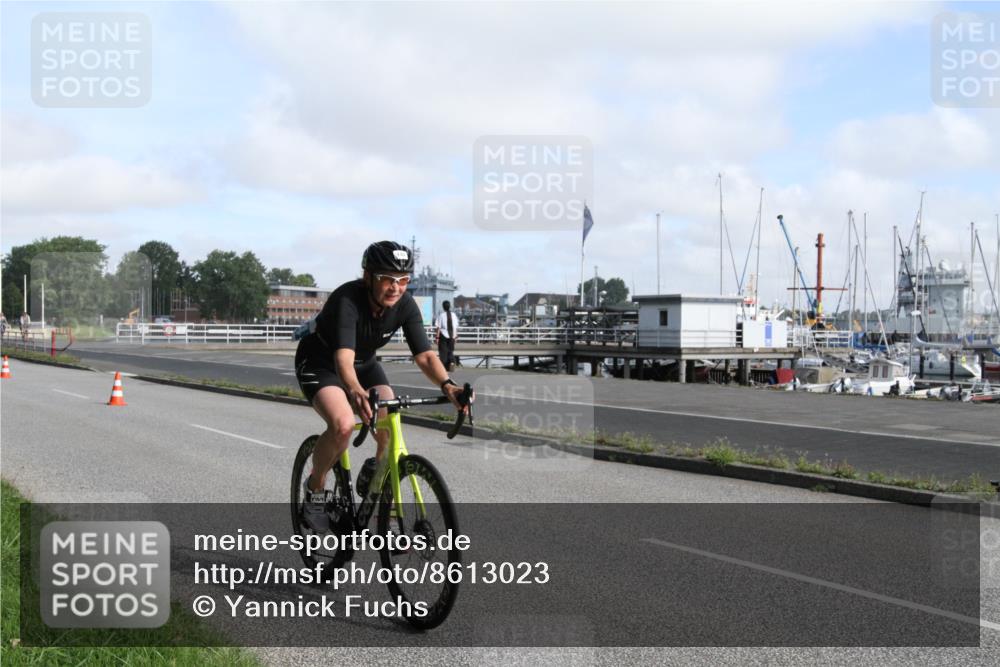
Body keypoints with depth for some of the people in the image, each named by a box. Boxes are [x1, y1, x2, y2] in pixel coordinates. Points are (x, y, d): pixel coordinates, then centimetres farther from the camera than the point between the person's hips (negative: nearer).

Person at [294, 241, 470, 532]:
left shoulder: (405, 305, -20)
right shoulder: (347, 300, -35)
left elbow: (424, 354, -25)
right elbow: (343, 357, -48)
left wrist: (447, 385, -46)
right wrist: (355, 391, -68)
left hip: (364, 363, 5)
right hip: (319, 362, -5)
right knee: (343, 424, -30)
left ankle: (375, 469, 16)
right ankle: (315, 489, -4)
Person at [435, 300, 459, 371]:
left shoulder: (441, 315, -8)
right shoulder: (454, 315, 4)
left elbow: (439, 327, -9)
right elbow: (456, 327, 8)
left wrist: (437, 337, -4)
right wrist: (455, 336, 17)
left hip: (443, 336, -3)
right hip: (452, 336, 3)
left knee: (443, 352, 5)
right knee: (451, 351, 14)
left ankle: (443, 367, 7)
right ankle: (452, 362, -10)